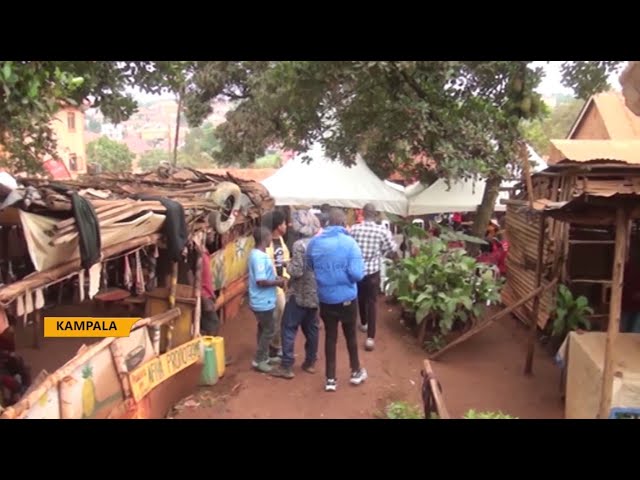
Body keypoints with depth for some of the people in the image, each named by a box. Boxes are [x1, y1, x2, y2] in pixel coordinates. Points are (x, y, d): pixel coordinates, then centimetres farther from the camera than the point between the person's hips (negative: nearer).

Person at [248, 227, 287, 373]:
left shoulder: (257, 254, 8)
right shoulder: (260, 257, -24)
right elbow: (261, 281, -28)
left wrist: (276, 278, 5)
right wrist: (278, 282, -15)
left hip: (263, 300, 10)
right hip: (264, 302, -10)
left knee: (264, 329, 20)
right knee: (269, 331, 1)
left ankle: (263, 357, 31)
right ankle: (259, 361, 11)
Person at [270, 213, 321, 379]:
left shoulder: (299, 245, -19)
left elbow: (297, 272, -23)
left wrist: (288, 264, -6)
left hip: (299, 294, -7)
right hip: (315, 293, 7)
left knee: (289, 328, 2)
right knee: (311, 328, 16)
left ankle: (287, 367, 4)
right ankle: (310, 362, 25)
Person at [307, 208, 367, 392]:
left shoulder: (314, 242, -4)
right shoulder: (349, 242, -17)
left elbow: (311, 267, 13)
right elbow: (357, 274, -20)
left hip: (325, 298, 2)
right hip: (347, 297, -2)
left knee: (330, 337, 14)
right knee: (350, 335, 17)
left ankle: (330, 379, 19)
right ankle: (356, 372, 34)